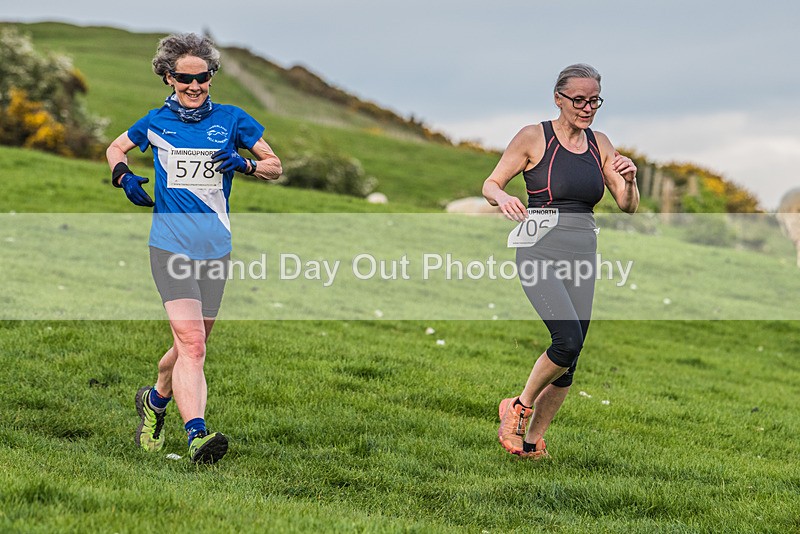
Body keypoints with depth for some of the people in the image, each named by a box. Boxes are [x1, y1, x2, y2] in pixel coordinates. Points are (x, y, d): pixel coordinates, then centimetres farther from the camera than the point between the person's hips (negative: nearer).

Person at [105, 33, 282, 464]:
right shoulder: (156, 122, 5)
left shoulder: (231, 120, 6)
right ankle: (197, 436, -29)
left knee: (191, 346, 13)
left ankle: (154, 401, 42)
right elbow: (116, 148, 23)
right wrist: (123, 175, 1)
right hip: (170, 246, -3)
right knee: (191, 343, -20)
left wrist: (245, 164, -10)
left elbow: (275, 166, 12)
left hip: (215, 249, 3)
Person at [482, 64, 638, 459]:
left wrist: (629, 180, -11)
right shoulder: (533, 138, -3)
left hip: (582, 260, 5)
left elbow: (628, 206, 11)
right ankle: (519, 407, 0)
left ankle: (533, 441, 18)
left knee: (568, 361, 3)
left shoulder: (600, 145, 10)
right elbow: (490, 184, 1)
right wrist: (503, 198, -22)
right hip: (540, 255, -5)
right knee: (568, 339, -24)